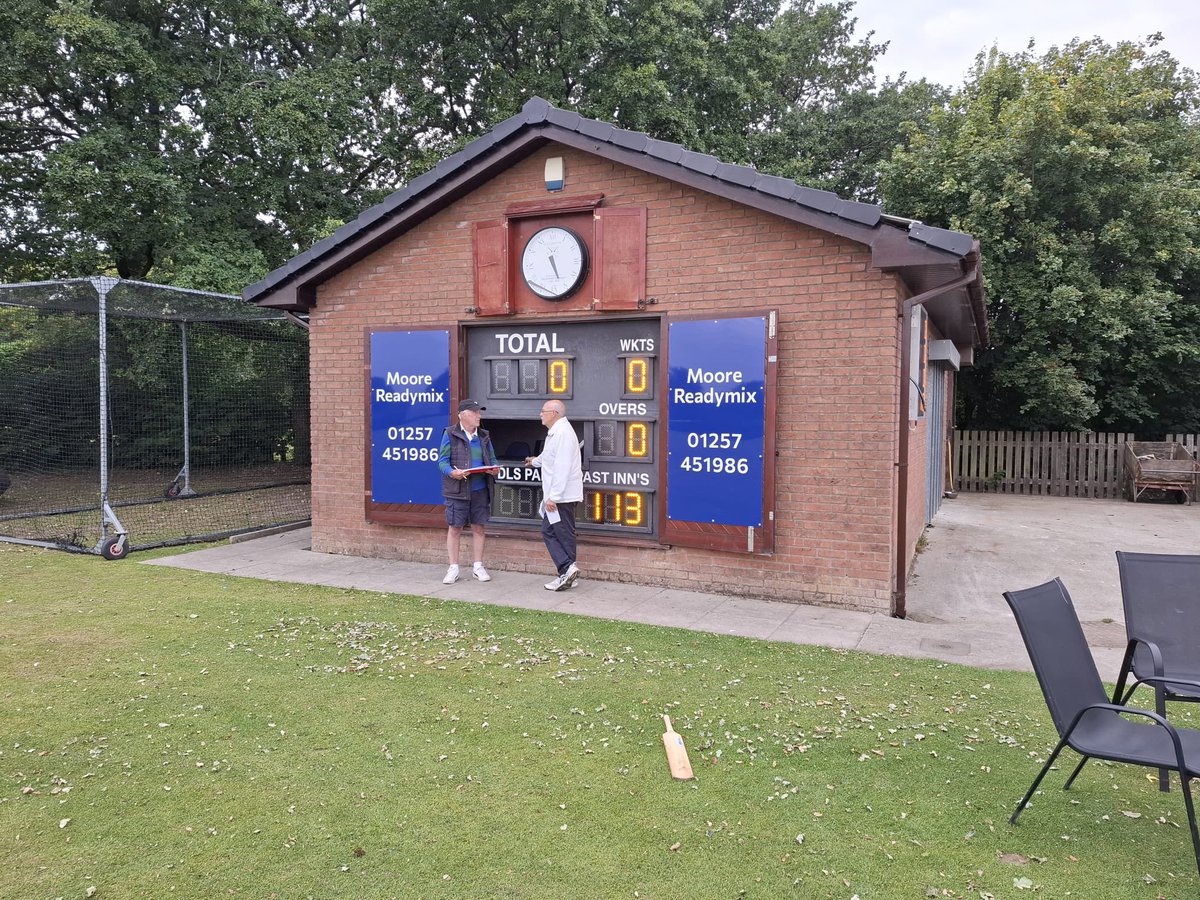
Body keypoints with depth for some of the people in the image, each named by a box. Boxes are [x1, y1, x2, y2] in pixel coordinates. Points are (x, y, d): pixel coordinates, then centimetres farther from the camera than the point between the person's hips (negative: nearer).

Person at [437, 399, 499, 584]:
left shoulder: (484, 436, 12)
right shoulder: (450, 434, -3)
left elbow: (492, 458, 17)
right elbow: (442, 460, -6)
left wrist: (494, 468, -6)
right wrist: (452, 472, -25)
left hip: (480, 490, 4)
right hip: (457, 490, -4)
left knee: (478, 527, 9)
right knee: (454, 528, 2)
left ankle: (478, 566, 20)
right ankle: (453, 568, 12)